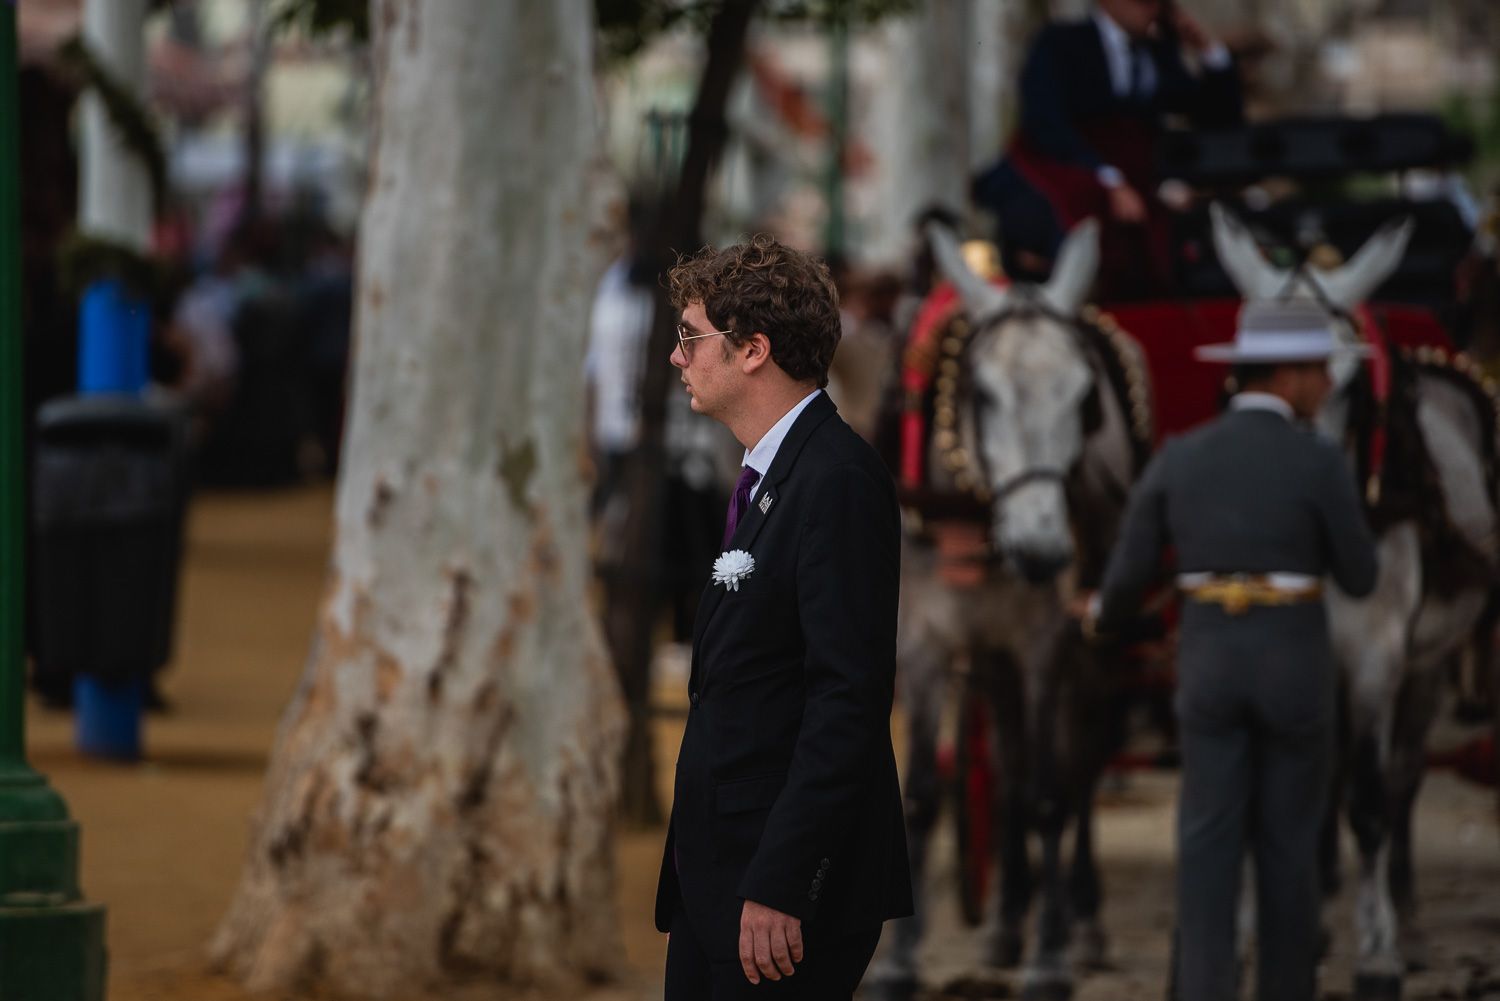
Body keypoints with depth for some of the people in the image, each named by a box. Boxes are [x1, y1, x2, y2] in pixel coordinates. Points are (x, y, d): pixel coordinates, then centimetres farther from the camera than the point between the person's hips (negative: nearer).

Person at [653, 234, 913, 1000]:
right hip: (713, 878, 10)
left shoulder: (839, 480, -15)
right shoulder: (764, 475, 16)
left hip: (792, 892, -10)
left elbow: (849, 697, -22)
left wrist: (778, 887, -24)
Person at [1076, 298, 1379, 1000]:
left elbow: (1129, 574, 3)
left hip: (1210, 667, 2)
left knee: (1208, 850, 1)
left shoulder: (1177, 459, -1)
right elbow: (1359, 578, -3)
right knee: (1288, 843, 13)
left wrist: (1104, 616, 28)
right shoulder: (1320, 464, -12)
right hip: (1295, 671, -2)